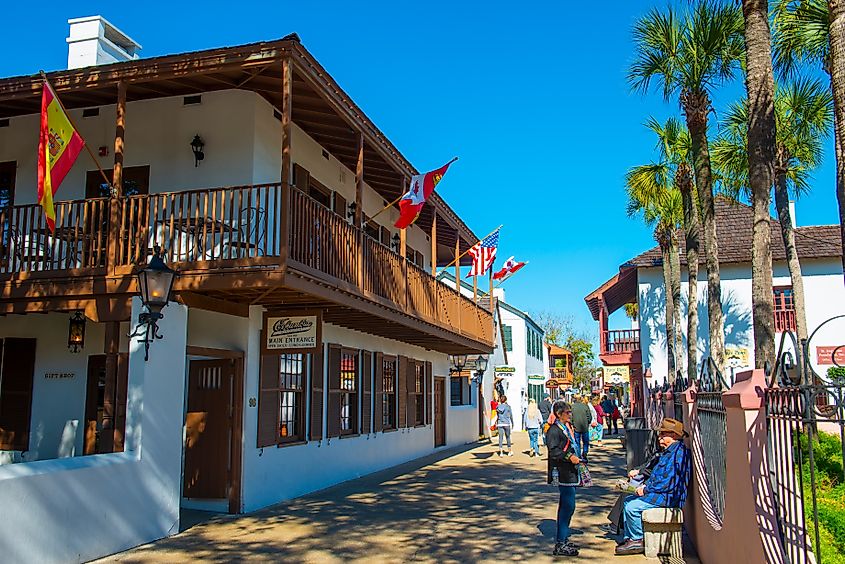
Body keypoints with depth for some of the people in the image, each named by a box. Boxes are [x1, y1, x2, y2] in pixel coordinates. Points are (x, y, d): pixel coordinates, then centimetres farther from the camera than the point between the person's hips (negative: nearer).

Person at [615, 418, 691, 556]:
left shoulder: (678, 453, -19)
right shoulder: (669, 451, 16)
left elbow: (668, 482, -25)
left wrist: (646, 489, -16)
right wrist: (646, 485, 6)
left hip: (668, 497, -11)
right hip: (659, 493, 11)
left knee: (632, 507, -19)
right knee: (628, 500, 11)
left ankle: (637, 540, -1)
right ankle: (629, 538, 9)